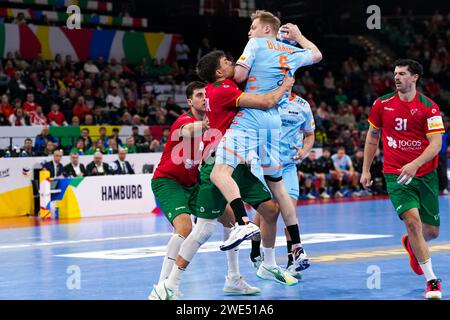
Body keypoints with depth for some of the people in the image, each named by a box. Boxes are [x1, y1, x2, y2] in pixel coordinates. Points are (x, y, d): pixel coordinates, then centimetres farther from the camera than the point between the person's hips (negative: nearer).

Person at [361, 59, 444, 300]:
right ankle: (432, 281, -12)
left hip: (425, 175, 1)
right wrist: (366, 169, 12)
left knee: (432, 231, 8)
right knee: (413, 220, -20)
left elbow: (436, 144, -13)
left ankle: (411, 244, 46)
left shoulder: (428, 107, -7)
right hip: (395, 175, 0)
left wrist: (415, 165, -28)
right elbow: (372, 137, 14)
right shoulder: (382, 104, 1)